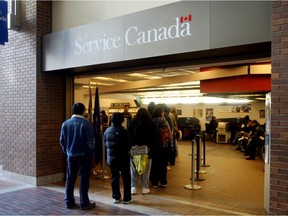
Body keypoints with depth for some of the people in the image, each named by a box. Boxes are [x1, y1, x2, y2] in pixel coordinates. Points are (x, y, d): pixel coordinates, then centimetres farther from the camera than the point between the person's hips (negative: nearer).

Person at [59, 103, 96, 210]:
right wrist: (92, 154, -2)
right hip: (84, 155, -4)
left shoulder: (65, 123, 1)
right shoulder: (86, 124, -15)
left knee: (70, 179, 13)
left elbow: (62, 141, 6)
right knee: (84, 179, 4)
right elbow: (90, 142, -15)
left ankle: (69, 202, 21)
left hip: (71, 155, 5)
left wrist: (66, 152, 17)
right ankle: (84, 203, 11)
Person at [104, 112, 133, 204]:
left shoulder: (107, 131, -3)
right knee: (126, 177, 7)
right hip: (123, 158, -4)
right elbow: (129, 144, -12)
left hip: (111, 157, 4)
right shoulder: (123, 131, -17)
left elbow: (105, 143, 6)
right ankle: (127, 198, 12)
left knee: (114, 177, 13)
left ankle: (116, 197, 18)